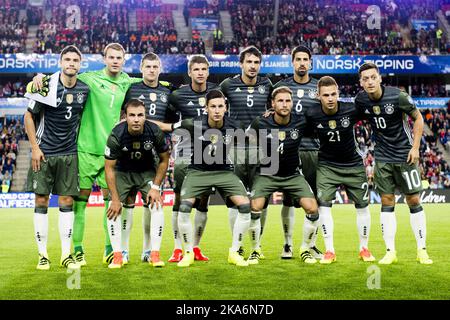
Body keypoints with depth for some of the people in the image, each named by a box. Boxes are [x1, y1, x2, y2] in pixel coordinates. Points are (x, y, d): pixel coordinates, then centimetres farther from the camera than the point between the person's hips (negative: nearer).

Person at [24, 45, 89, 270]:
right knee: (41, 202, 0)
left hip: (69, 154, 3)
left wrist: (79, 142, 10)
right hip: (44, 153, -2)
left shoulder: (85, 89, 2)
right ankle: (42, 254, 8)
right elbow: (29, 116, -2)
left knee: (67, 202, 2)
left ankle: (66, 255, 8)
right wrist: (35, 147, -7)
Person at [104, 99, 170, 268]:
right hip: (122, 172, -1)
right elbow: (109, 167, -18)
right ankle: (117, 256, -6)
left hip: (147, 172, 1)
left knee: (156, 206, -16)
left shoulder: (155, 132, -23)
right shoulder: (116, 135, -27)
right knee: (113, 209, -16)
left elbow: (164, 160, -6)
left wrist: (155, 187, -12)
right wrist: (115, 199, -20)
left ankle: (155, 254, -6)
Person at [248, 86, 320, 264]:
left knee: (312, 209, -14)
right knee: (255, 208, -21)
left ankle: (305, 249, 9)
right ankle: (255, 251, 2)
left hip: (293, 174, 1)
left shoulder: (300, 123, -11)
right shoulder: (261, 124, -14)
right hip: (267, 174, -1)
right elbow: (248, 142, 5)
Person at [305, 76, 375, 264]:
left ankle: (364, 248, 23)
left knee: (362, 206, 6)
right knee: (323, 204, -12)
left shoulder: (351, 110, -19)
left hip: (353, 165, 0)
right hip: (327, 165, 0)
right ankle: (329, 251, -2)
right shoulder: (311, 115, -17)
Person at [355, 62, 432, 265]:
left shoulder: (398, 96, -17)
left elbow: (418, 118, -6)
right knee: (387, 201, 1)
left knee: (413, 200, 1)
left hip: (404, 155, -3)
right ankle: (390, 251, 6)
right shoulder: (361, 100, -6)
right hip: (383, 157, 3)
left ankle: (422, 250, 10)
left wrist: (415, 147, -10)